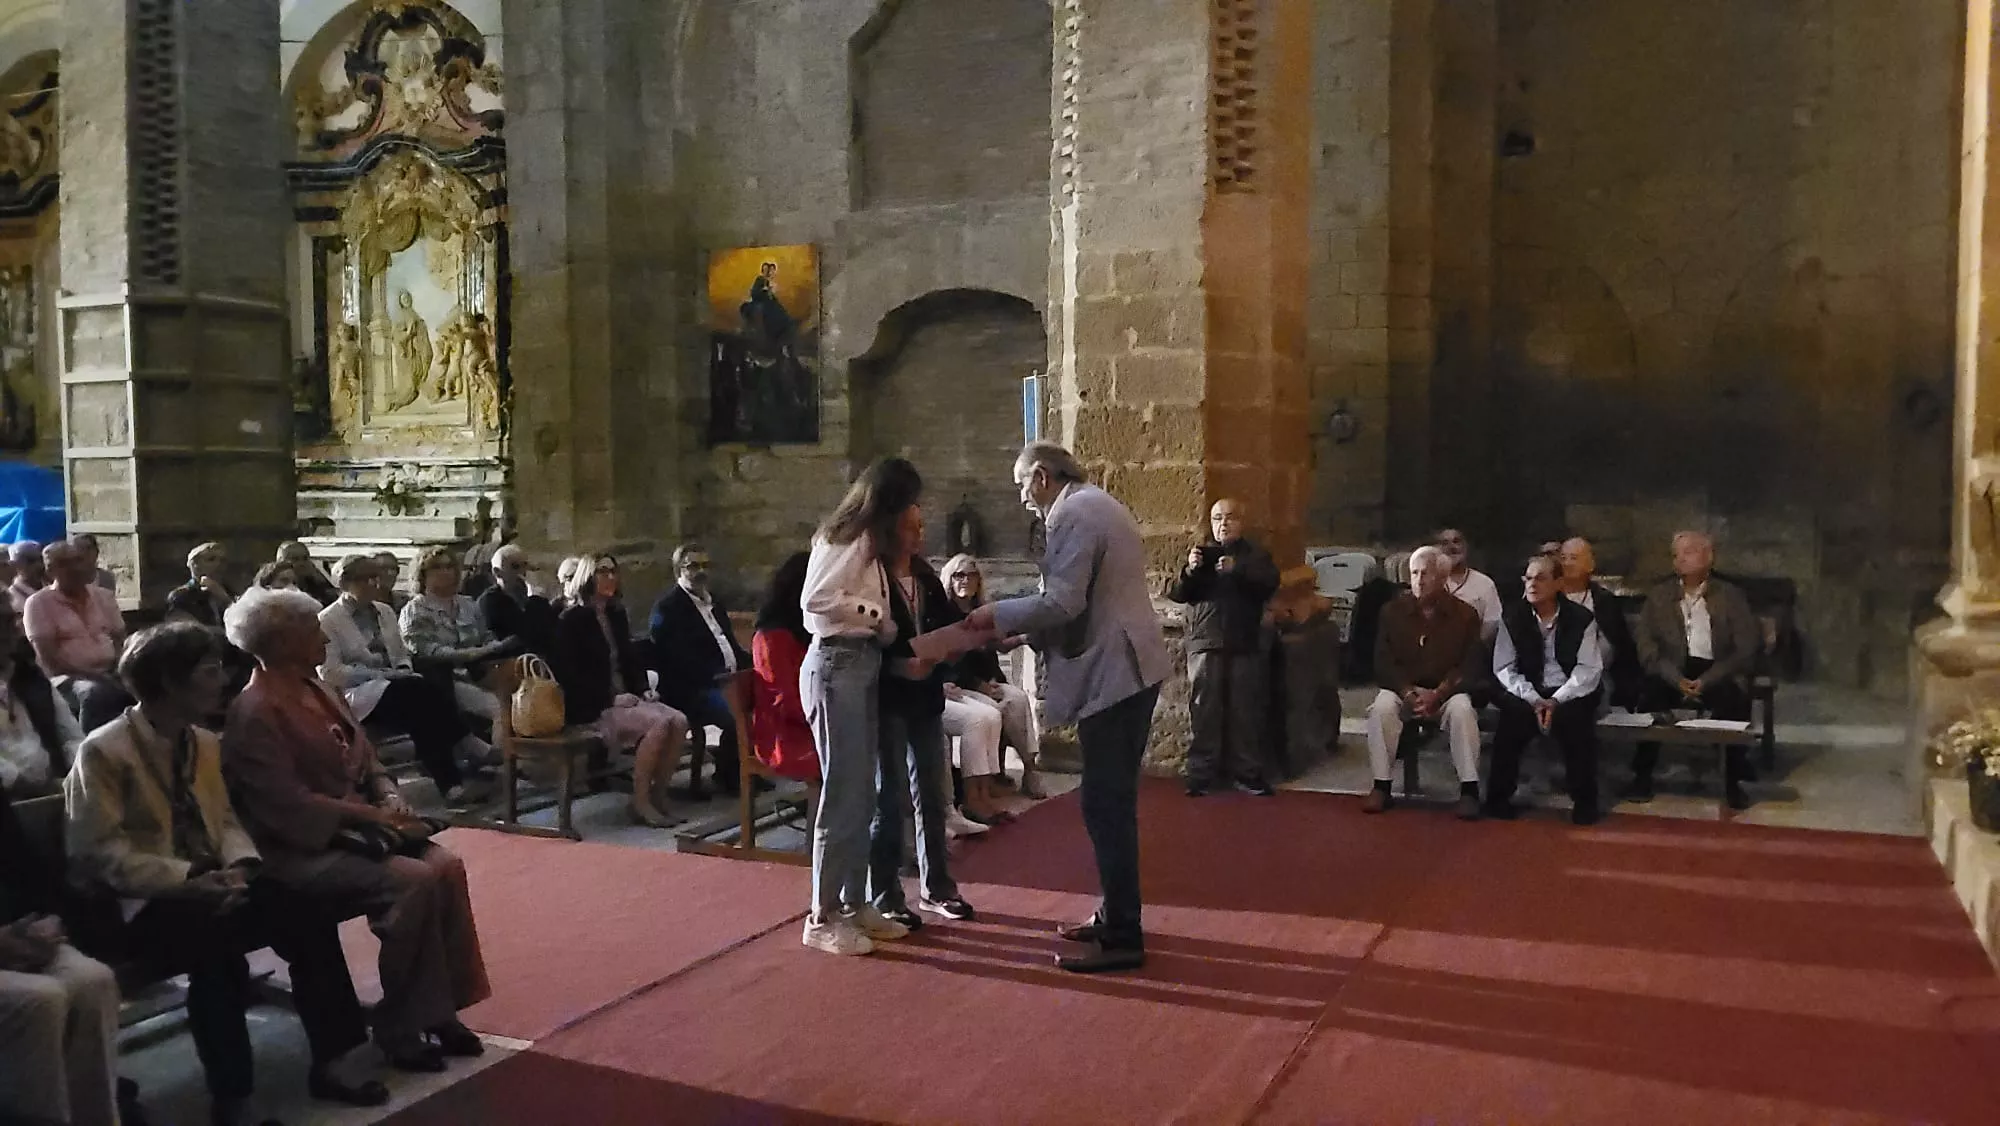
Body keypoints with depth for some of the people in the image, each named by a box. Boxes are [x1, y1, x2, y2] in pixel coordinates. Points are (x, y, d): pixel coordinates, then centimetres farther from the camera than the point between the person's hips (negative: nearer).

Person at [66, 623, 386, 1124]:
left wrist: (239, 865, -9)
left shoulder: (205, 743, 11)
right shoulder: (104, 752, -10)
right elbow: (100, 853, -13)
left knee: (309, 919, -17)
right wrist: (188, 879, -23)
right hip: (145, 904, -6)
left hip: (211, 888, 6)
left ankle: (326, 1065, -6)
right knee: (217, 944, -35)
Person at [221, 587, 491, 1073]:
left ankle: (439, 1010, -8)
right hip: (303, 846, -8)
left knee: (446, 865, -16)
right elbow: (287, 806, -20)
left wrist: (389, 800, -2)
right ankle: (399, 1028, -13)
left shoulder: (318, 690, 14)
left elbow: (366, 761, 18)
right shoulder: (254, 713, -13)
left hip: (355, 827, 8)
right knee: (413, 881, -29)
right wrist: (368, 814, -19)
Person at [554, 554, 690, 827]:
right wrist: (612, 698, -17)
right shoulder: (571, 620, -4)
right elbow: (570, 674, -11)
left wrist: (643, 689, 4)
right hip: (593, 707, -7)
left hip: (625, 698, 7)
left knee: (679, 722, -19)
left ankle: (657, 792, -12)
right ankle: (640, 802, -20)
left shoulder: (616, 614, 17)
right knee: (658, 724, -29)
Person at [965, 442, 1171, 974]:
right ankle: (1116, 916, 24)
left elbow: (1062, 603, -21)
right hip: (1127, 668, 11)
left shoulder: (1072, 515, -13)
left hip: (1112, 675, -11)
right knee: (1113, 801, 15)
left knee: (1105, 806, -6)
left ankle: (1122, 939, -2)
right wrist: (1022, 630, 16)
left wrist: (999, 616, -7)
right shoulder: (1100, 506, 19)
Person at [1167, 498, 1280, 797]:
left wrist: (1238, 569, -24)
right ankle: (1200, 773, 2)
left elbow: (1270, 583, -9)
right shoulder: (1200, 553, 13)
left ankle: (1248, 772, 9)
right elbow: (1176, 593, 3)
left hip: (1246, 646, 0)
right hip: (1205, 644, 0)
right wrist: (1190, 570, -18)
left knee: (1247, 711, 1)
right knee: (1205, 711, -2)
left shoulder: (1256, 555, 11)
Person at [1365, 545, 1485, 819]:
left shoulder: (1465, 614, 0)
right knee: (1382, 707, -30)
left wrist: (1438, 694, -20)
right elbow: (1383, 663, 0)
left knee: (1462, 709, -33)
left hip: (1448, 691, -1)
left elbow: (1470, 667, -5)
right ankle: (1381, 787, -22)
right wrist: (1409, 693, -17)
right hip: (1403, 689, 1)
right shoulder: (1393, 612, 3)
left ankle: (1469, 789, -25)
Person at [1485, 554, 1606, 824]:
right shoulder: (1512, 617, 3)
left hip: (1569, 694, -1)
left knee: (1575, 717, -33)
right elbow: (1504, 668, -1)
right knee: (1512, 710, -31)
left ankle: (1584, 801, -15)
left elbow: (1589, 669, -7)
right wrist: (1533, 699, -16)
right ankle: (1498, 797, -16)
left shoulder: (1581, 619, -1)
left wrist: (1557, 701, -20)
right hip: (1527, 693, 1)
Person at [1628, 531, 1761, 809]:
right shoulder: (1658, 596, 10)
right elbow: (1647, 647, 2)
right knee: (1649, 695, -29)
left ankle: (1733, 781, -16)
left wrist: (1706, 681, -16)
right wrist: (1677, 679, -15)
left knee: (1735, 700, -32)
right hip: (1673, 673, 1)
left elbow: (1745, 650, -3)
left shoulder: (1732, 596, 5)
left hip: (1717, 674, -1)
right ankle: (1642, 775, -17)